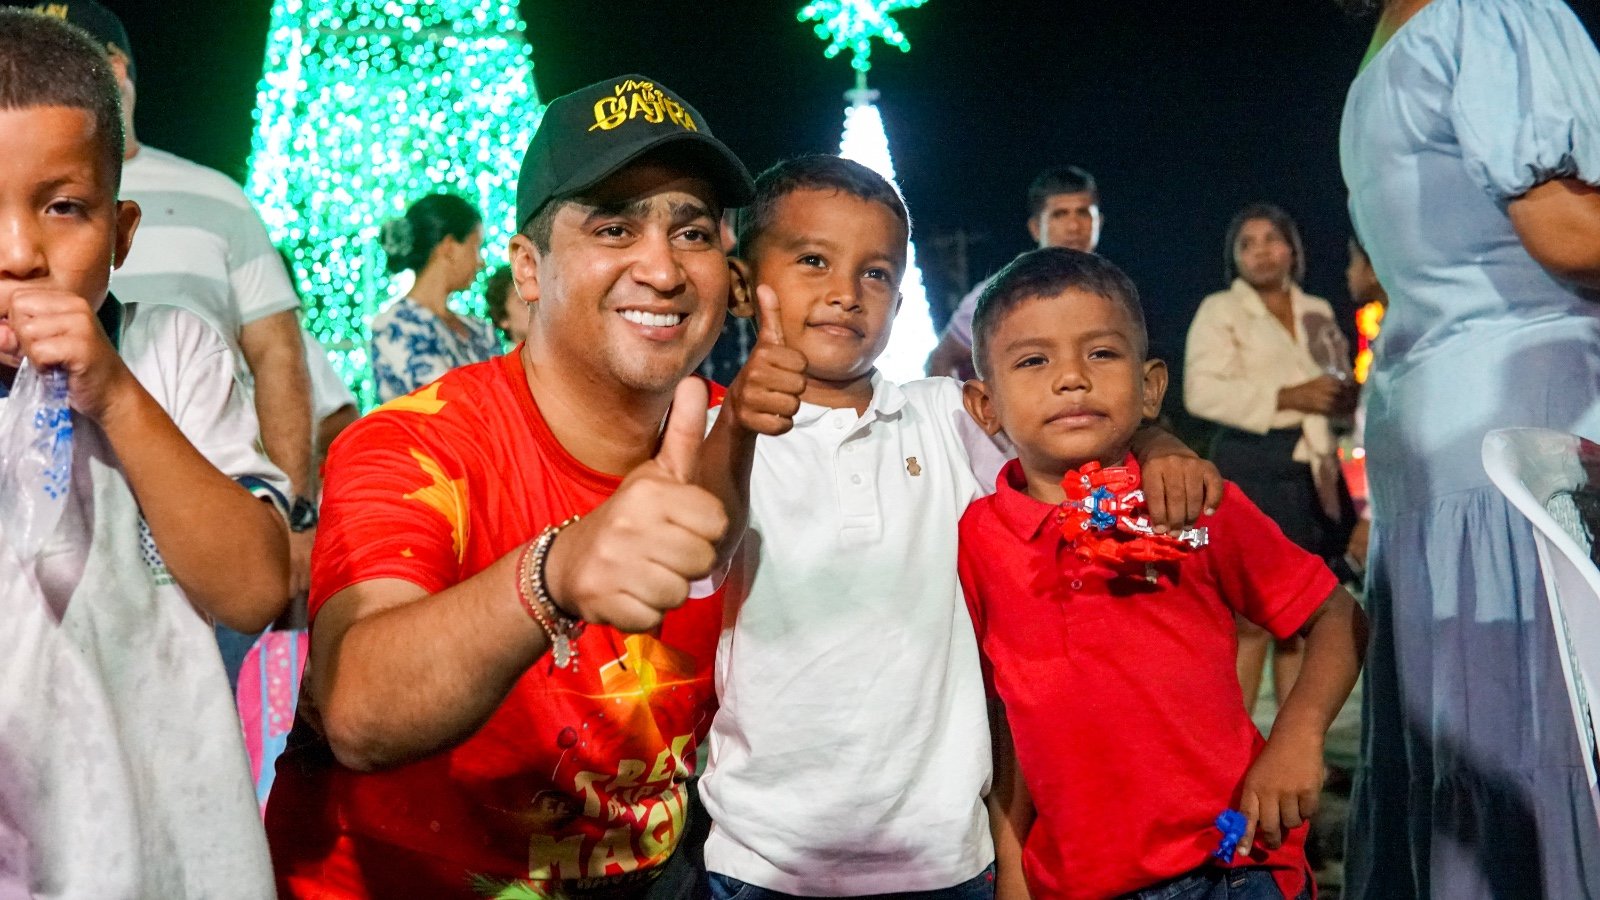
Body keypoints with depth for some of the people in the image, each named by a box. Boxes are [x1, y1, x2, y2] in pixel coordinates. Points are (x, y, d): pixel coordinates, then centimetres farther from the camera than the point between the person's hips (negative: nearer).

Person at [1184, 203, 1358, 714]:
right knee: (1252, 619, -11)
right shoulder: (1219, 311, 4)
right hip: (1253, 466, -5)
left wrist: (1341, 394, 1)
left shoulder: (1318, 313, 19)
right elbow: (1201, 392, -9)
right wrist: (1286, 397, -16)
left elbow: (1341, 382, 26)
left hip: (1314, 467, 6)